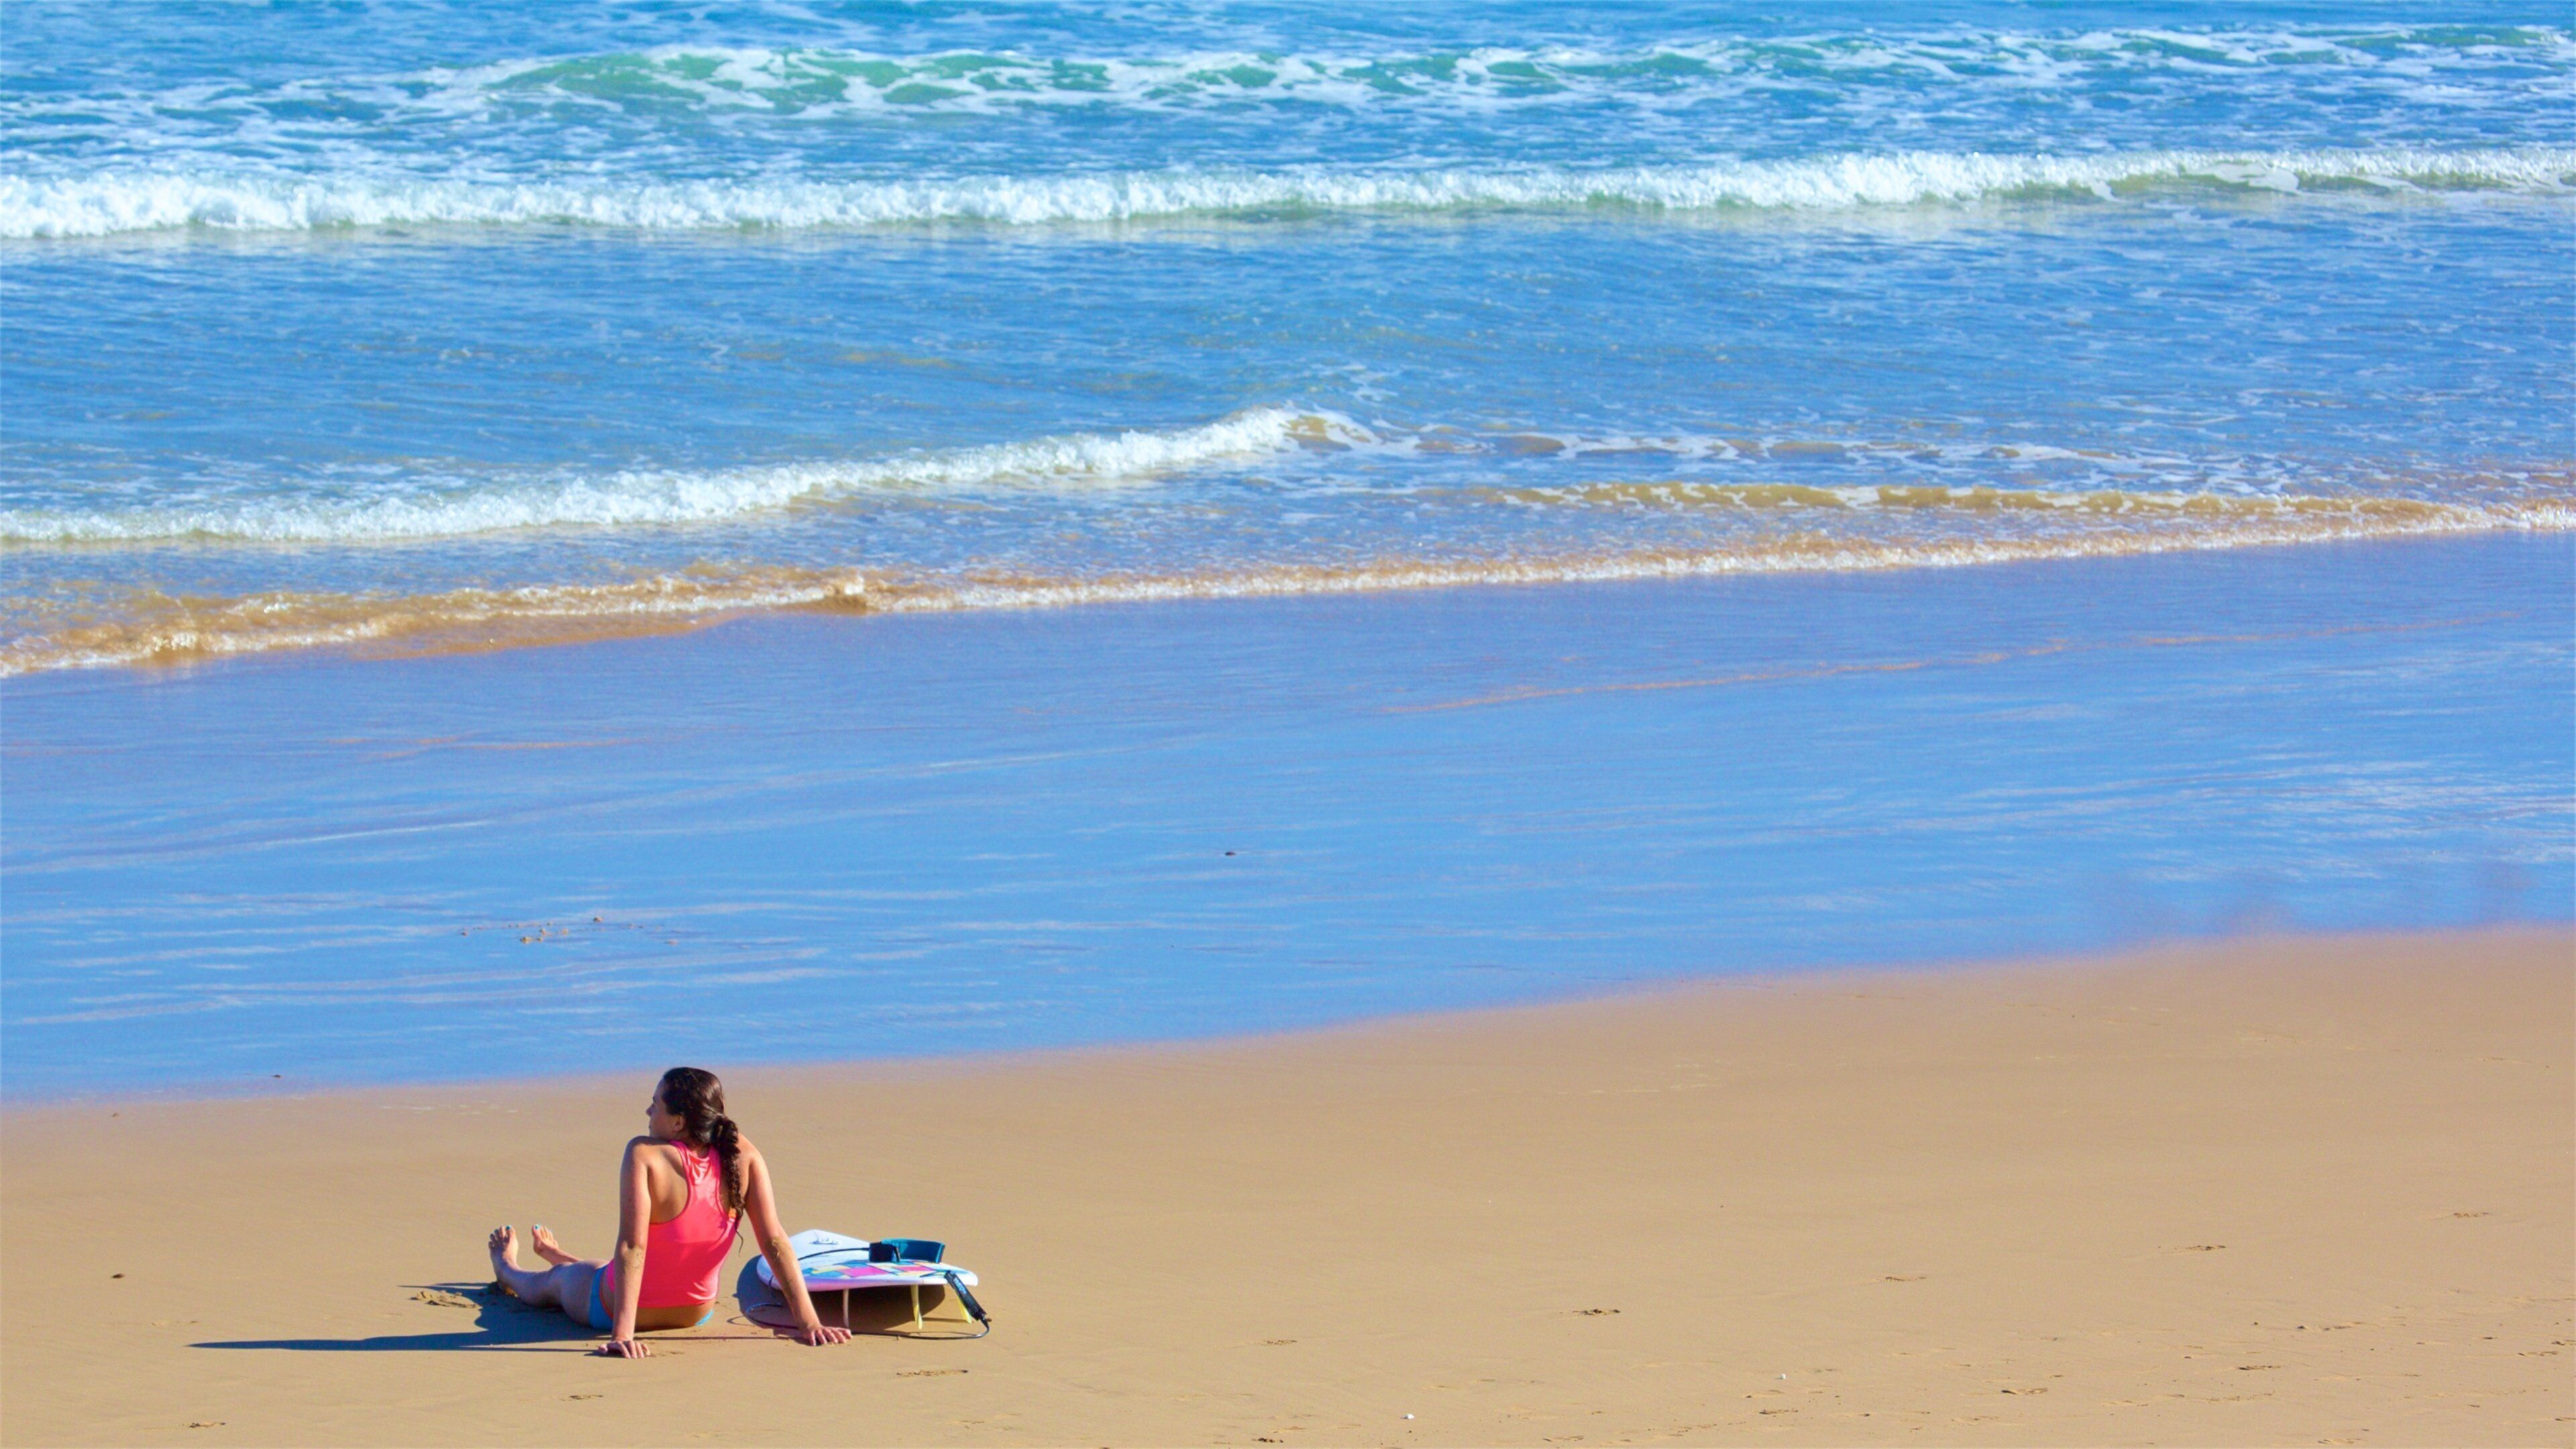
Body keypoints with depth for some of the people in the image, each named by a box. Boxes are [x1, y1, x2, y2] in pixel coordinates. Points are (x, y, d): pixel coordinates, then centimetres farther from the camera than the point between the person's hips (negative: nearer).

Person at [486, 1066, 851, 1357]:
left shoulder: (644, 1155, -30)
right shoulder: (742, 1156, -19)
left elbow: (632, 1247, -34)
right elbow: (774, 1242, -21)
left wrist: (622, 1333, -37)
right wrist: (807, 1322, -20)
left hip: (611, 1309, -4)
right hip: (695, 1315, 4)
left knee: (545, 1283, 34)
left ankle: (506, 1266, 68)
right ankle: (556, 1257, 73)